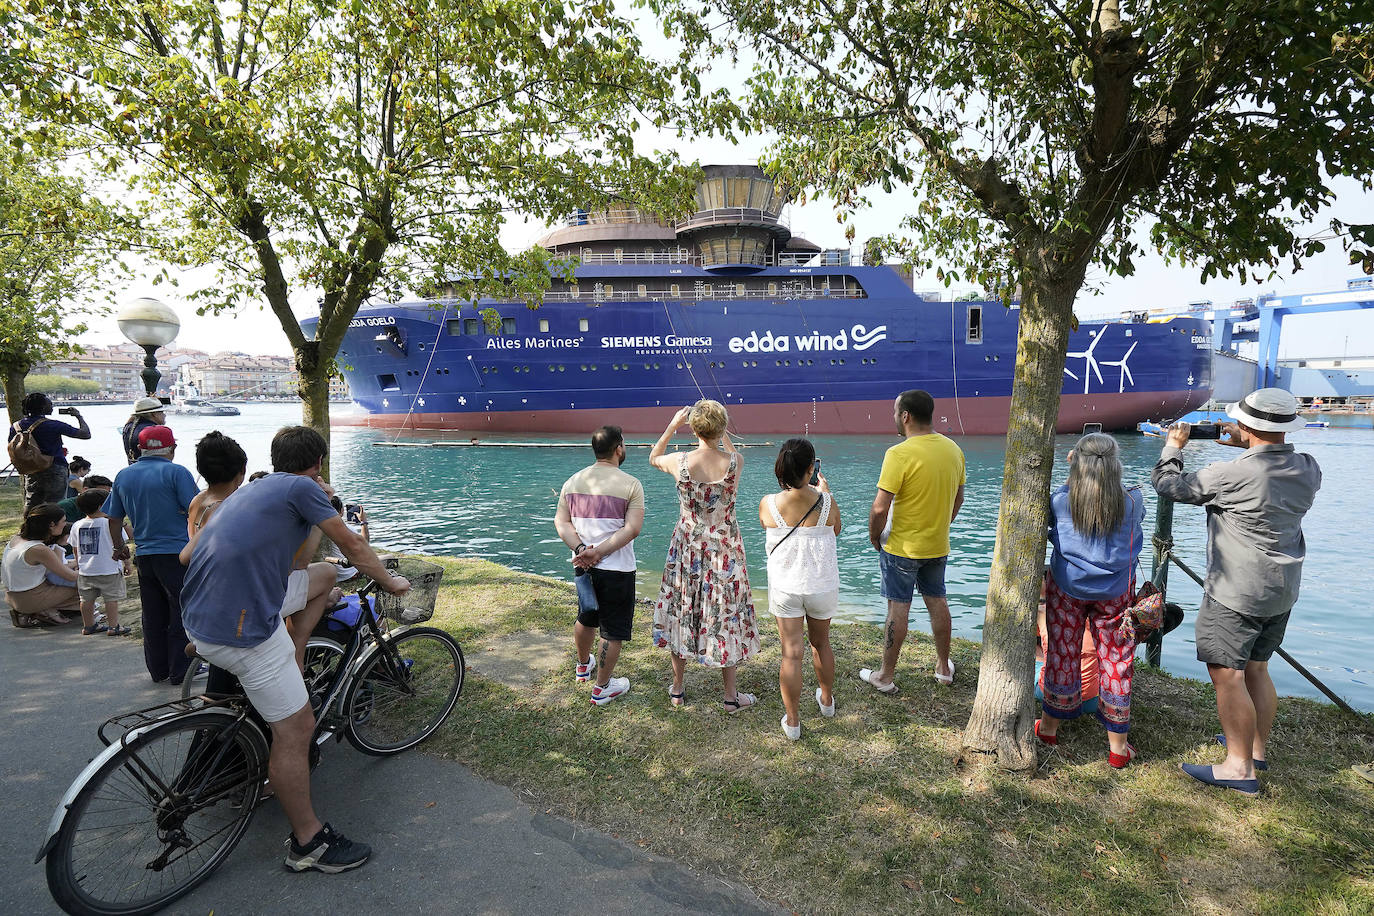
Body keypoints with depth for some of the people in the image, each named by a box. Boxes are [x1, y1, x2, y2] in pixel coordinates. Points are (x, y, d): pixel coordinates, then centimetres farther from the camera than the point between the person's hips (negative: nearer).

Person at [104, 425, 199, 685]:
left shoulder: (123, 476, 10)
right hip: (177, 554, -6)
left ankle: (158, 670, 23)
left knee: (153, 617, 14)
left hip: (144, 556, 6)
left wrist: (119, 548, 29)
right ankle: (180, 671, 7)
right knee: (181, 614, 3)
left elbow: (114, 518, 16)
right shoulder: (177, 473, -9)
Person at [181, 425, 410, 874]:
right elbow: (353, 546, 1)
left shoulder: (251, 490, 20)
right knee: (296, 730, -2)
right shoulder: (302, 487, -4)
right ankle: (309, 843, 9)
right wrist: (391, 581, 15)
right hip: (244, 629, -9)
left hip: (204, 618, 9)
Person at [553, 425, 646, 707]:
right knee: (613, 630, 8)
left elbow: (561, 522, -1)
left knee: (586, 618, 27)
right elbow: (632, 528, -20)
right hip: (617, 568, -6)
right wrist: (599, 552, -20)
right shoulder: (630, 484, -12)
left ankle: (583, 666, 48)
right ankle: (602, 688, 17)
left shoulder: (573, 481, 4)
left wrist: (581, 550, -10)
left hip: (583, 567, 6)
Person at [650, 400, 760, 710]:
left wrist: (673, 425, 13)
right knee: (726, 617, 11)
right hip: (725, 549, -1)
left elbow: (653, 457, 10)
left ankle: (677, 690, 30)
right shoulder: (734, 463, -15)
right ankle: (731, 696, 23)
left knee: (682, 615, 16)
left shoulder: (679, 462, -15)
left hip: (687, 549, 1)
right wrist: (721, 433, 17)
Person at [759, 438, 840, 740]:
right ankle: (826, 700, 44)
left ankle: (792, 720, 14)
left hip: (785, 587, -1)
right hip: (822, 586, 1)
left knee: (791, 653, 6)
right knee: (821, 642, 23)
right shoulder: (827, 503, -15)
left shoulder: (768, 504, -15)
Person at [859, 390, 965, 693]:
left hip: (902, 547, -6)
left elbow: (880, 508, -23)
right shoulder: (953, 449, 1)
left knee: (898, 608, 2)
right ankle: (944, 668, 34)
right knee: (937, 602, 19)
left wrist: (874, 538, -6)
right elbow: (958, 498, 12)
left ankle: (886, 677, 15)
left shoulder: (899, 454, -22)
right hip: (938, 546, 6)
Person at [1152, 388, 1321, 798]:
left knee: (1227, 674, -1)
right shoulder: (1308, 470, -2)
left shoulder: (1231, 475, -23)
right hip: (1282, 593, 8)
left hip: (1236, 594, -8)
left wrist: (1174, 445, 7)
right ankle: (1256, 748, 33)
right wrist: (1245, 447, 18)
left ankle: (1239, 768, 4)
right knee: (1255, 669, 20)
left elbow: (1168, 485, -9)